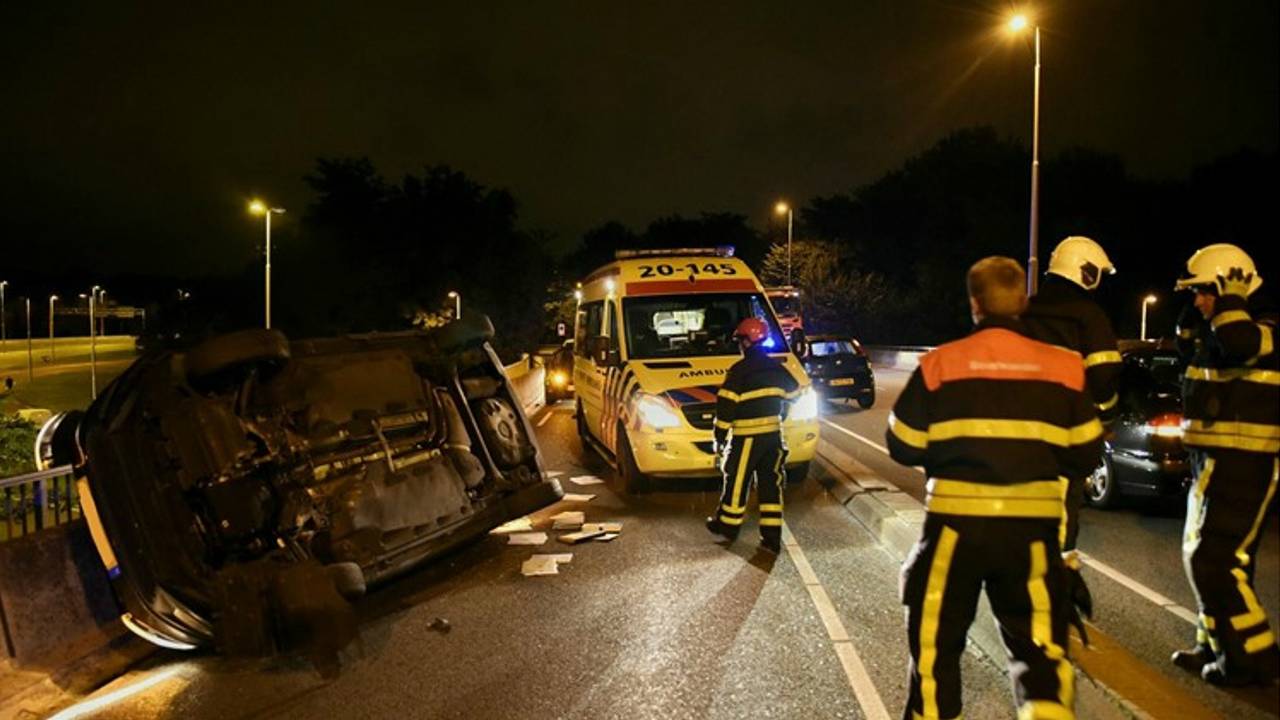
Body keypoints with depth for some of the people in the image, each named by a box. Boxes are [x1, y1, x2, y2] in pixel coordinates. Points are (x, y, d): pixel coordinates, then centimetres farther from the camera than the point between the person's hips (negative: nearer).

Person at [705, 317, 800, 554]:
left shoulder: (740, 371, -13)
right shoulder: (777, 368, 7)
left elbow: (726, 407, -15)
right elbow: (794, 394, 20)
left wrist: (720, 437, -8)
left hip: (747, 437, -6)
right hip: (773, 435, 6)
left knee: (737, 482, 9)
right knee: (770, 483, 8)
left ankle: (727, 525, 24)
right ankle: (772, 537, 8)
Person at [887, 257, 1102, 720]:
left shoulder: (940, 363, -6)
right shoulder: (1063, 367, 1)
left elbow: (903, 447, -1)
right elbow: (1085, 454, 5)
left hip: (956, 522, -2)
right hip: (1032, 526, 2)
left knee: (935, 640, 13)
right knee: (1039, 643, 13)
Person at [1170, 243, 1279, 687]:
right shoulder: (1220, 332, 14)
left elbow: (1240, 344, -36)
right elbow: (1188, 349, 33)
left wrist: (1230, 297, -21)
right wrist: (1193, 315, 16)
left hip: (1243, 465, -10)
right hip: (1216, 461, 10)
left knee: (1214, 561, -9)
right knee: (1206, 557, 15)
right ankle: (1215, 647, 25)